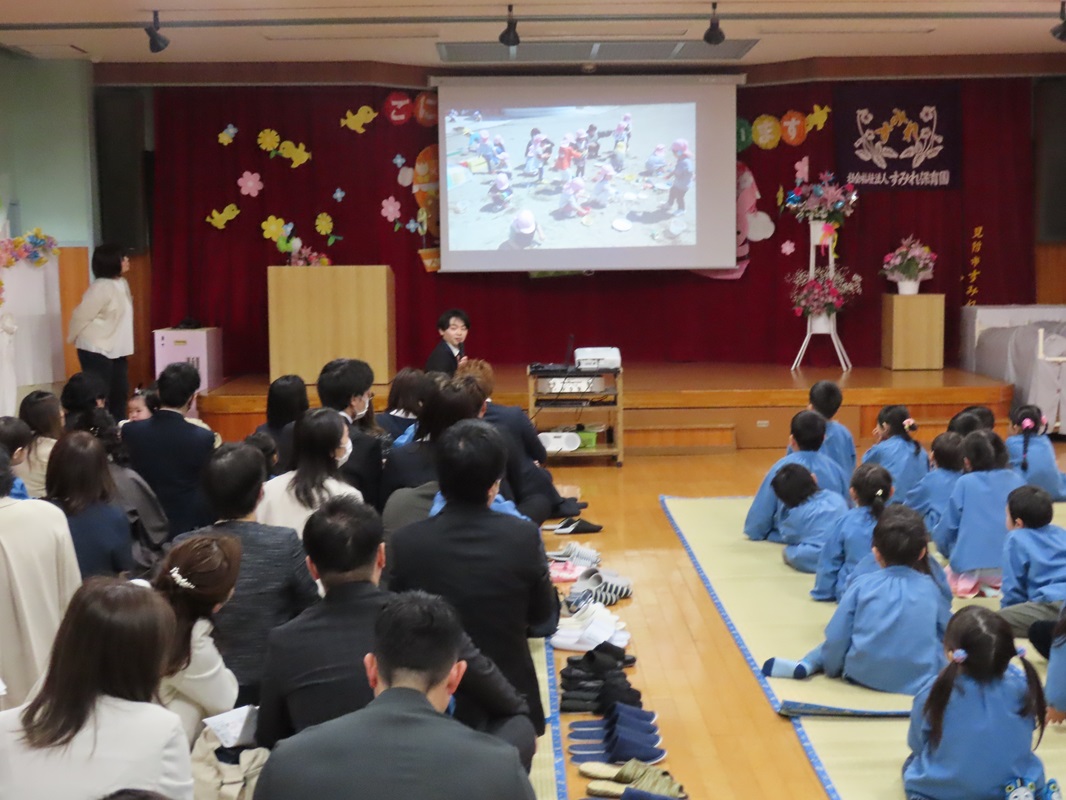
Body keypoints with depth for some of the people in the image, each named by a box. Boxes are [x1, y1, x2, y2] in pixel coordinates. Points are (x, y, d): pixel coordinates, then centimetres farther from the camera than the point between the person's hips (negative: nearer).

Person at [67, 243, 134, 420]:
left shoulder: (122, 283, 7)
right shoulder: (101, 287, -20)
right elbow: (81, 316, -14)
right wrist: (75, 340, -1)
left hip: (116, 349, 9)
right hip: (97, 351, -9)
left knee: (120, 393, 12)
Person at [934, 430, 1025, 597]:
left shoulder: (965, 483, -4)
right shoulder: (1016, 480, 5)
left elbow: (947, 528, 3)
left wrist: (948, 551, 23)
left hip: (971, 566, -3)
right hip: (1012, 565, 3)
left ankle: (971, 584, -4)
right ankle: (994, 584, 2)